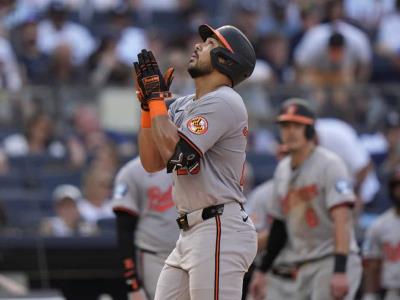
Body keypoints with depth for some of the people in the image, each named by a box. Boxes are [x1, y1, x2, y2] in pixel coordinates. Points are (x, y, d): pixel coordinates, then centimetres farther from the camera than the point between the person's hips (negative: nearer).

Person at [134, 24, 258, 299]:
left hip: (219, 231, -10)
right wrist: (148, 103, 8)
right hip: (190, 235, 10)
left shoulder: (224, 102, -11)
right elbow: (152, 162, 14)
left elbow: (175, 152, -21)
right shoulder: (183, 106, 18)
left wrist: (156, 97, -10)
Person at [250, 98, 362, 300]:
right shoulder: (282, 170, 14)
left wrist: (340, 271, -28)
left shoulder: (329, 164, -10)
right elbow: (279, 225, 22)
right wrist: (262, 270, 19)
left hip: (333, 261, -8)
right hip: (304, 268, 8)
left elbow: (341, 219, -19)